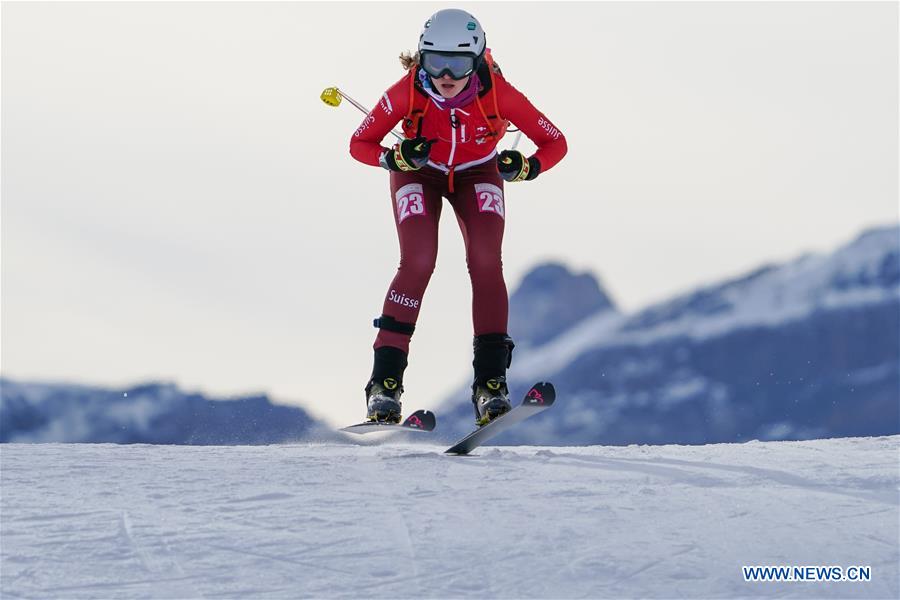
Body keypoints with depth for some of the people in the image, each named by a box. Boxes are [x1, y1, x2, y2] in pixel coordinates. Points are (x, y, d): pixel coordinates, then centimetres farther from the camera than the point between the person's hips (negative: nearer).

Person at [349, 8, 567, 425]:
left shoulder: (498, 94, -32)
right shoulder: (407, 92, -32)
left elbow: (555, 143, -20)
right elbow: (359, 144, -19)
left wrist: (525, 168, -40)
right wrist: (397, 158, -38)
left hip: (478, 176, 1)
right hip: (419, 175, -1)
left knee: (486, 262, -20)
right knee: (417, 262, -21)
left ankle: (491, 382, -17)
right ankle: (385, 382, -17)